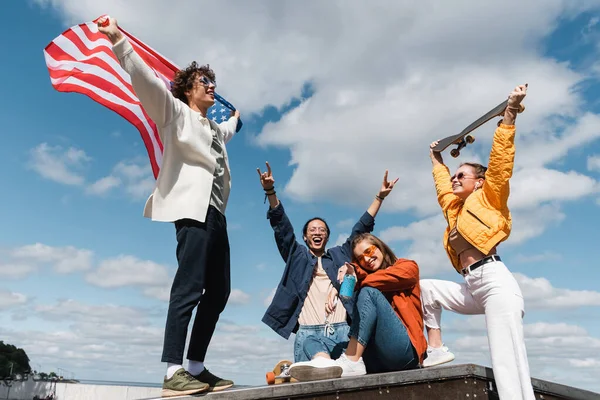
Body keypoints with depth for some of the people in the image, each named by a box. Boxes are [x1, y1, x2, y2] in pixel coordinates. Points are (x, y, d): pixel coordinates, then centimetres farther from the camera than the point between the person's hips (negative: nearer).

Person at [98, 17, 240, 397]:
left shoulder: (214, 128, 29)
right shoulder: (176, 113, 9)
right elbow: (147, 80, -6)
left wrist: (235, 119, 69)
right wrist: (118, 39, -17)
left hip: (216, 212, 8)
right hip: (193, 208, -8)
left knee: (218, 291, 4)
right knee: (189, 287, -17)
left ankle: (196, 367, 11)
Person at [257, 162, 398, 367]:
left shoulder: (340, 254, 24)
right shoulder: (296, 255, 20)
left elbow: (361, 228, 21)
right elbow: (281, 224, 10)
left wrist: (379, 197, 15)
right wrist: (270, 190, -1)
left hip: (342, 330, 2)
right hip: (308, 332, -1)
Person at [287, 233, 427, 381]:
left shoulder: (408, 266, 14)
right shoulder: (369, 275, 27)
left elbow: (388, 278, -8)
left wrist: (357, 282, 1)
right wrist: (354, 272, -17)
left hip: (403, 349, -5)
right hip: (376, 356, 6)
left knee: (369, 292, -24)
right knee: (312, 341, -3)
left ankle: (349, 362, -33)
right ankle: (325, 361, -39)